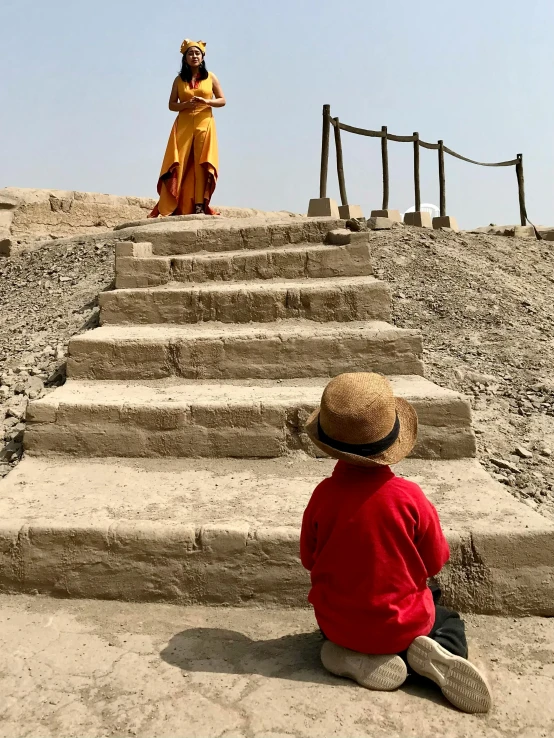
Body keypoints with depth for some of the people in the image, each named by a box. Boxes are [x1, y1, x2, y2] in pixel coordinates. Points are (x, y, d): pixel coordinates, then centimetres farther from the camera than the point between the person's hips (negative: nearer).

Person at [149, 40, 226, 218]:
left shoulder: (210, 77, 9)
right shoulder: (179, 80, 11)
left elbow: (222, 100, 7)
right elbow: (171, 105, 8)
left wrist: (206, 101, -12)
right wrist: (186, 104, -12)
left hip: (204, 125, 0)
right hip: (183, 126, 1)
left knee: (201, 165, -8)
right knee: (179, 165, -8)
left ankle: (199, 205, -9)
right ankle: (173, 206, -10)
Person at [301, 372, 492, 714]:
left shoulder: (324, 494, -19)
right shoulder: (409, 496, -22)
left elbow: (309, 559, -3)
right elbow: (435, 562, -7)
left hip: (337, 624, 2)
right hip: (400, 624, -1)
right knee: (451, 621, 29)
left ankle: (358, 659, 5)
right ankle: (432, 653, -4)